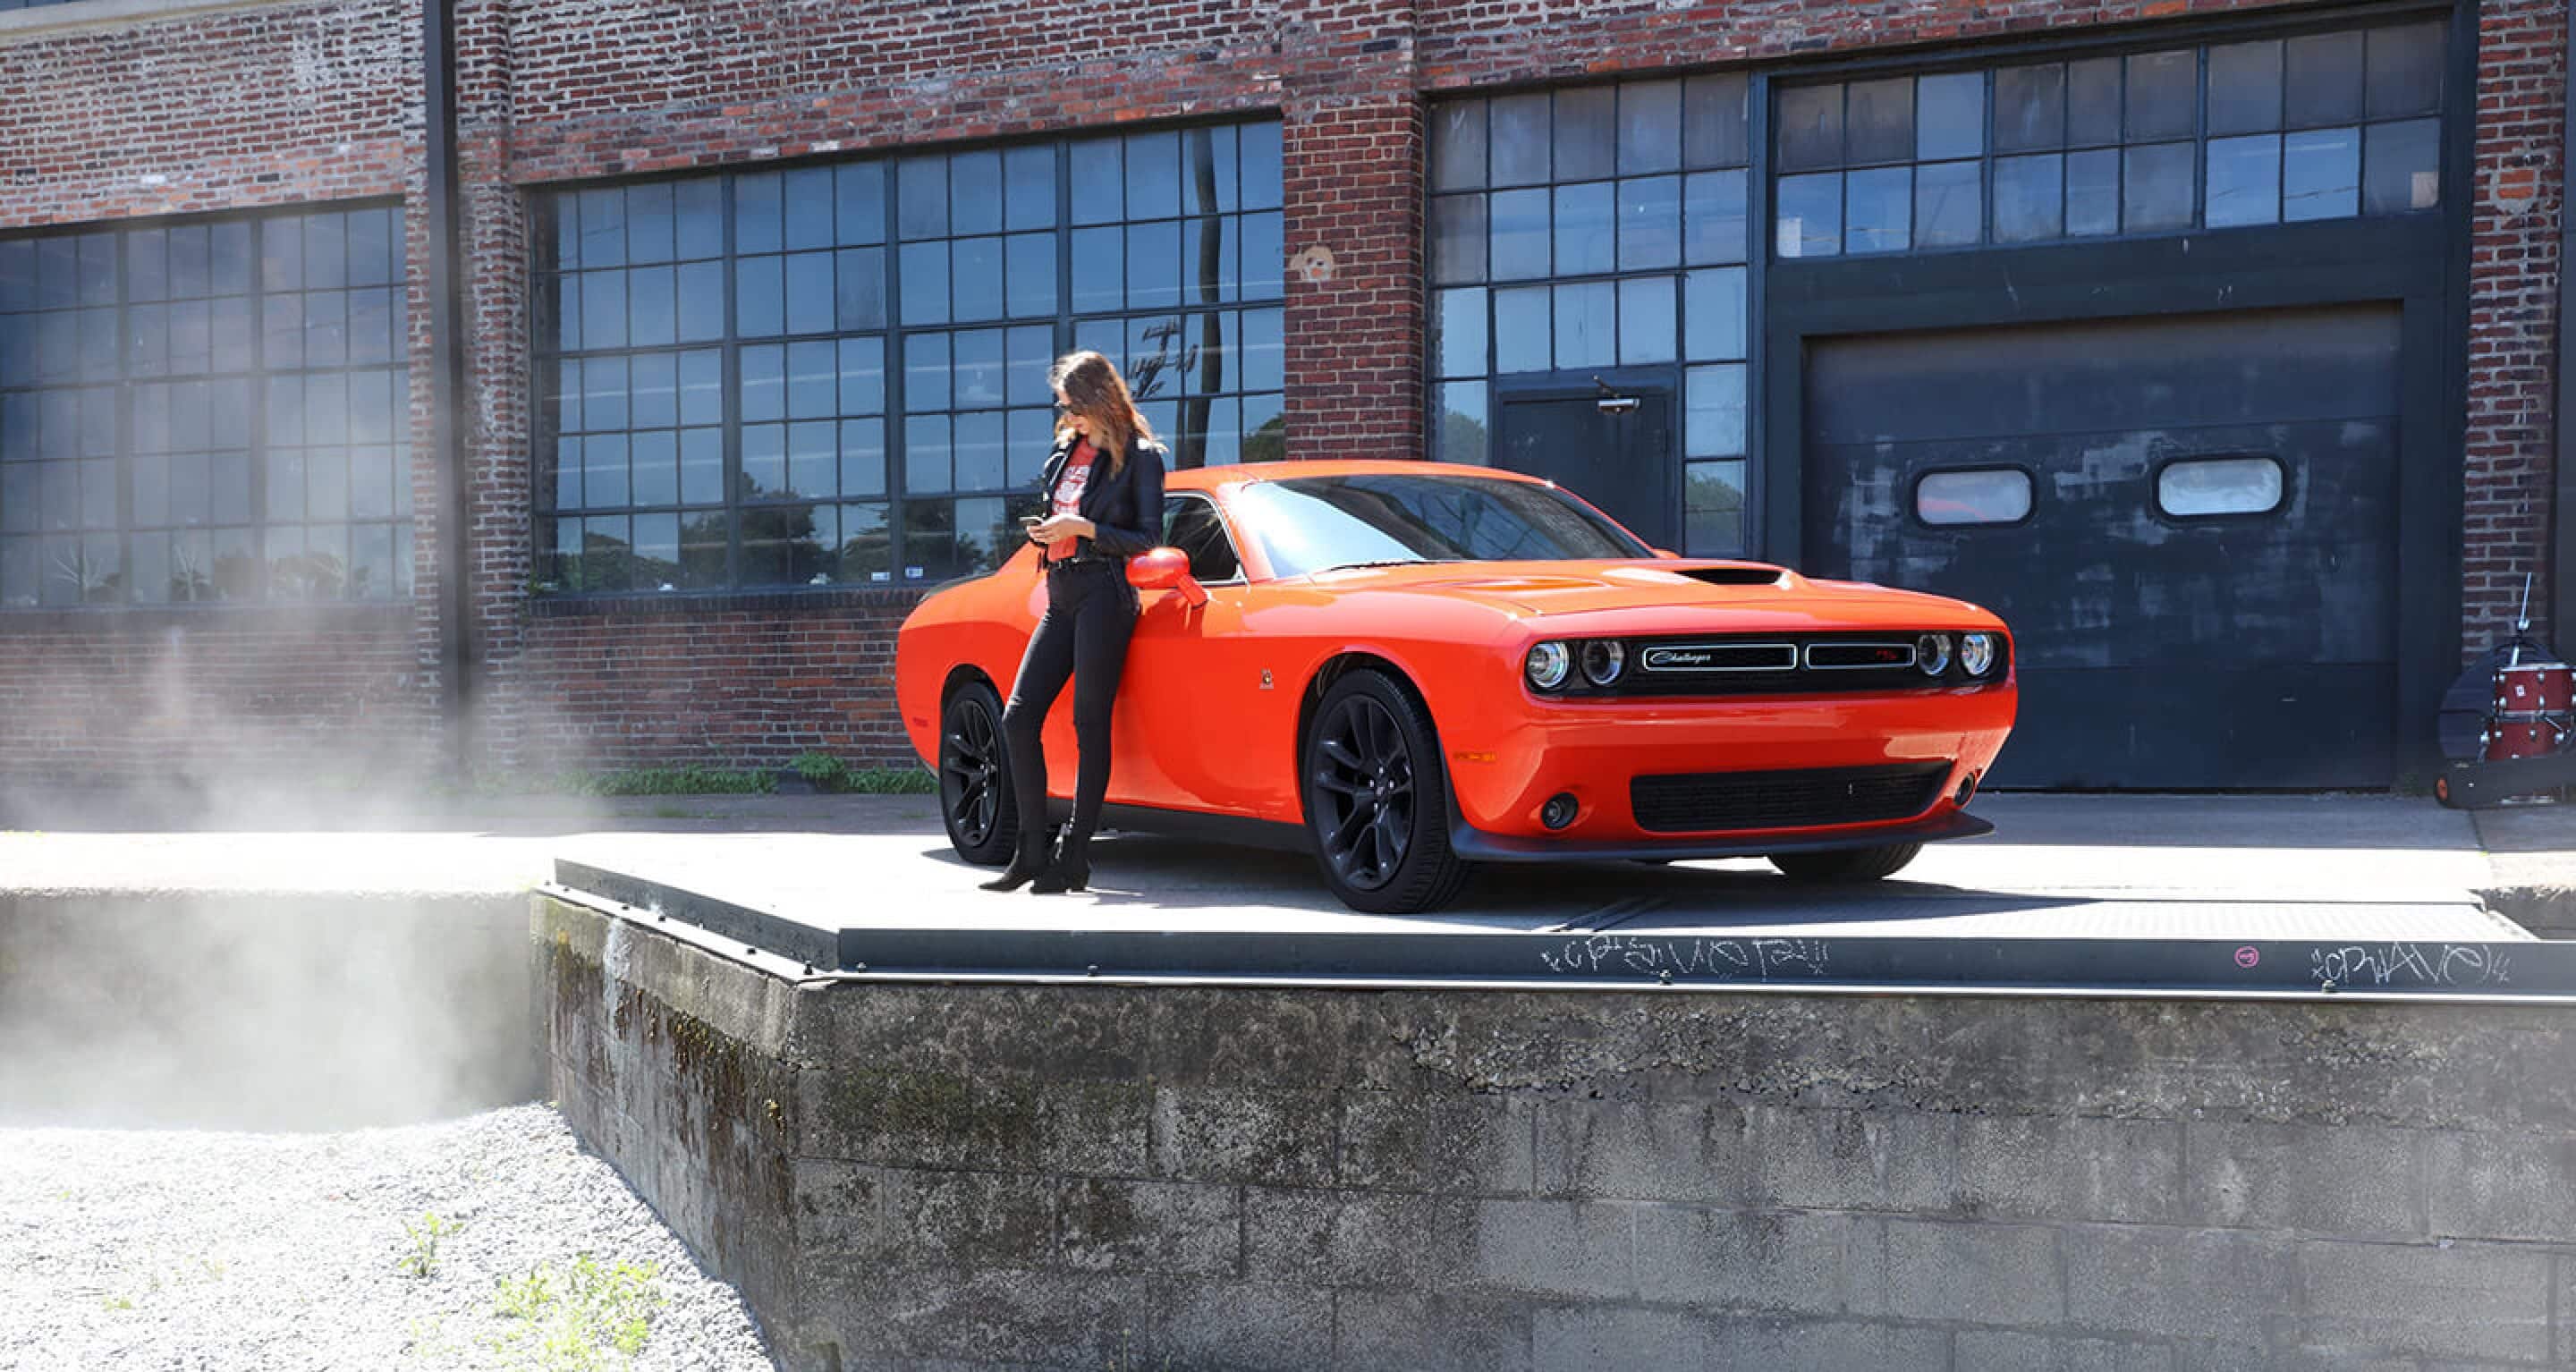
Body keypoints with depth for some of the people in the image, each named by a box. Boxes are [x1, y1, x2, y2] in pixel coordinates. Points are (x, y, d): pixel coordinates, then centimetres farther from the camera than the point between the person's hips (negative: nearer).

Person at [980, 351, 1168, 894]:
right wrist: (1044, 531, 7)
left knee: (1090, 725, -6)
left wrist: (1083, 528, -15)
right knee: (1018, 716, 0)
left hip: (1104, 594, -8)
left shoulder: (1138, 456, -2)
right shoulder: (1065, 450, 20)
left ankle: (1074, 858, -1)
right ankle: (1032, 853, 5)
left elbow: (1148, 537, -7)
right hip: (1060, 595, 8)